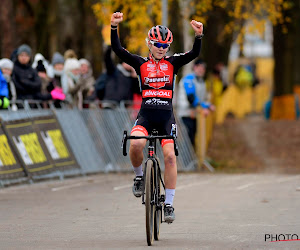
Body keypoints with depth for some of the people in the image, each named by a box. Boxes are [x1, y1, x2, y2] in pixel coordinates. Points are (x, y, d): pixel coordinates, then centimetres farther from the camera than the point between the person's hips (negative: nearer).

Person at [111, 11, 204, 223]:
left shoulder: (172, 63, 8)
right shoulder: (141, 63, 7)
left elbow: (194, 54, -6)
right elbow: (118, 50, -5)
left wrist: (199, 36, -25)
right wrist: (114, 27, -19)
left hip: (166, 117, 1)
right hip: (145, 116, -1)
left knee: (170, 156, -12)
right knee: (136, 144, -29)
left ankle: (169, 204, -4)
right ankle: (139, 175, 2)